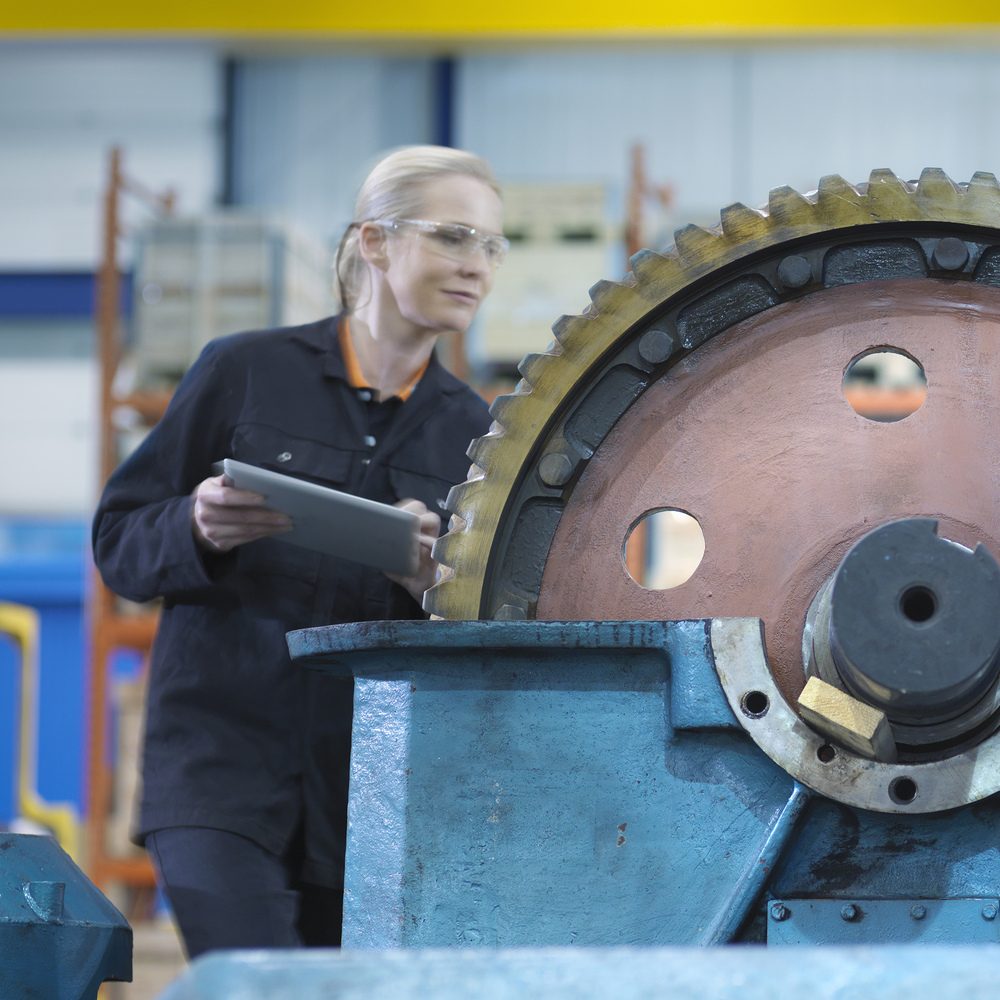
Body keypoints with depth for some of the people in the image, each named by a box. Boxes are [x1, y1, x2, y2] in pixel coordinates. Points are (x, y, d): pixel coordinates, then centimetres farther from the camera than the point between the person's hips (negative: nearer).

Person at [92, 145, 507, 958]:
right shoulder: (245, 372, 1)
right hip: (221, 761, -3)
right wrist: (199, 530, -18)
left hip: (375, 790, 4)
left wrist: (432, 586, -13)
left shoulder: (470, 431, 10)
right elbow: (119, 540, 4)